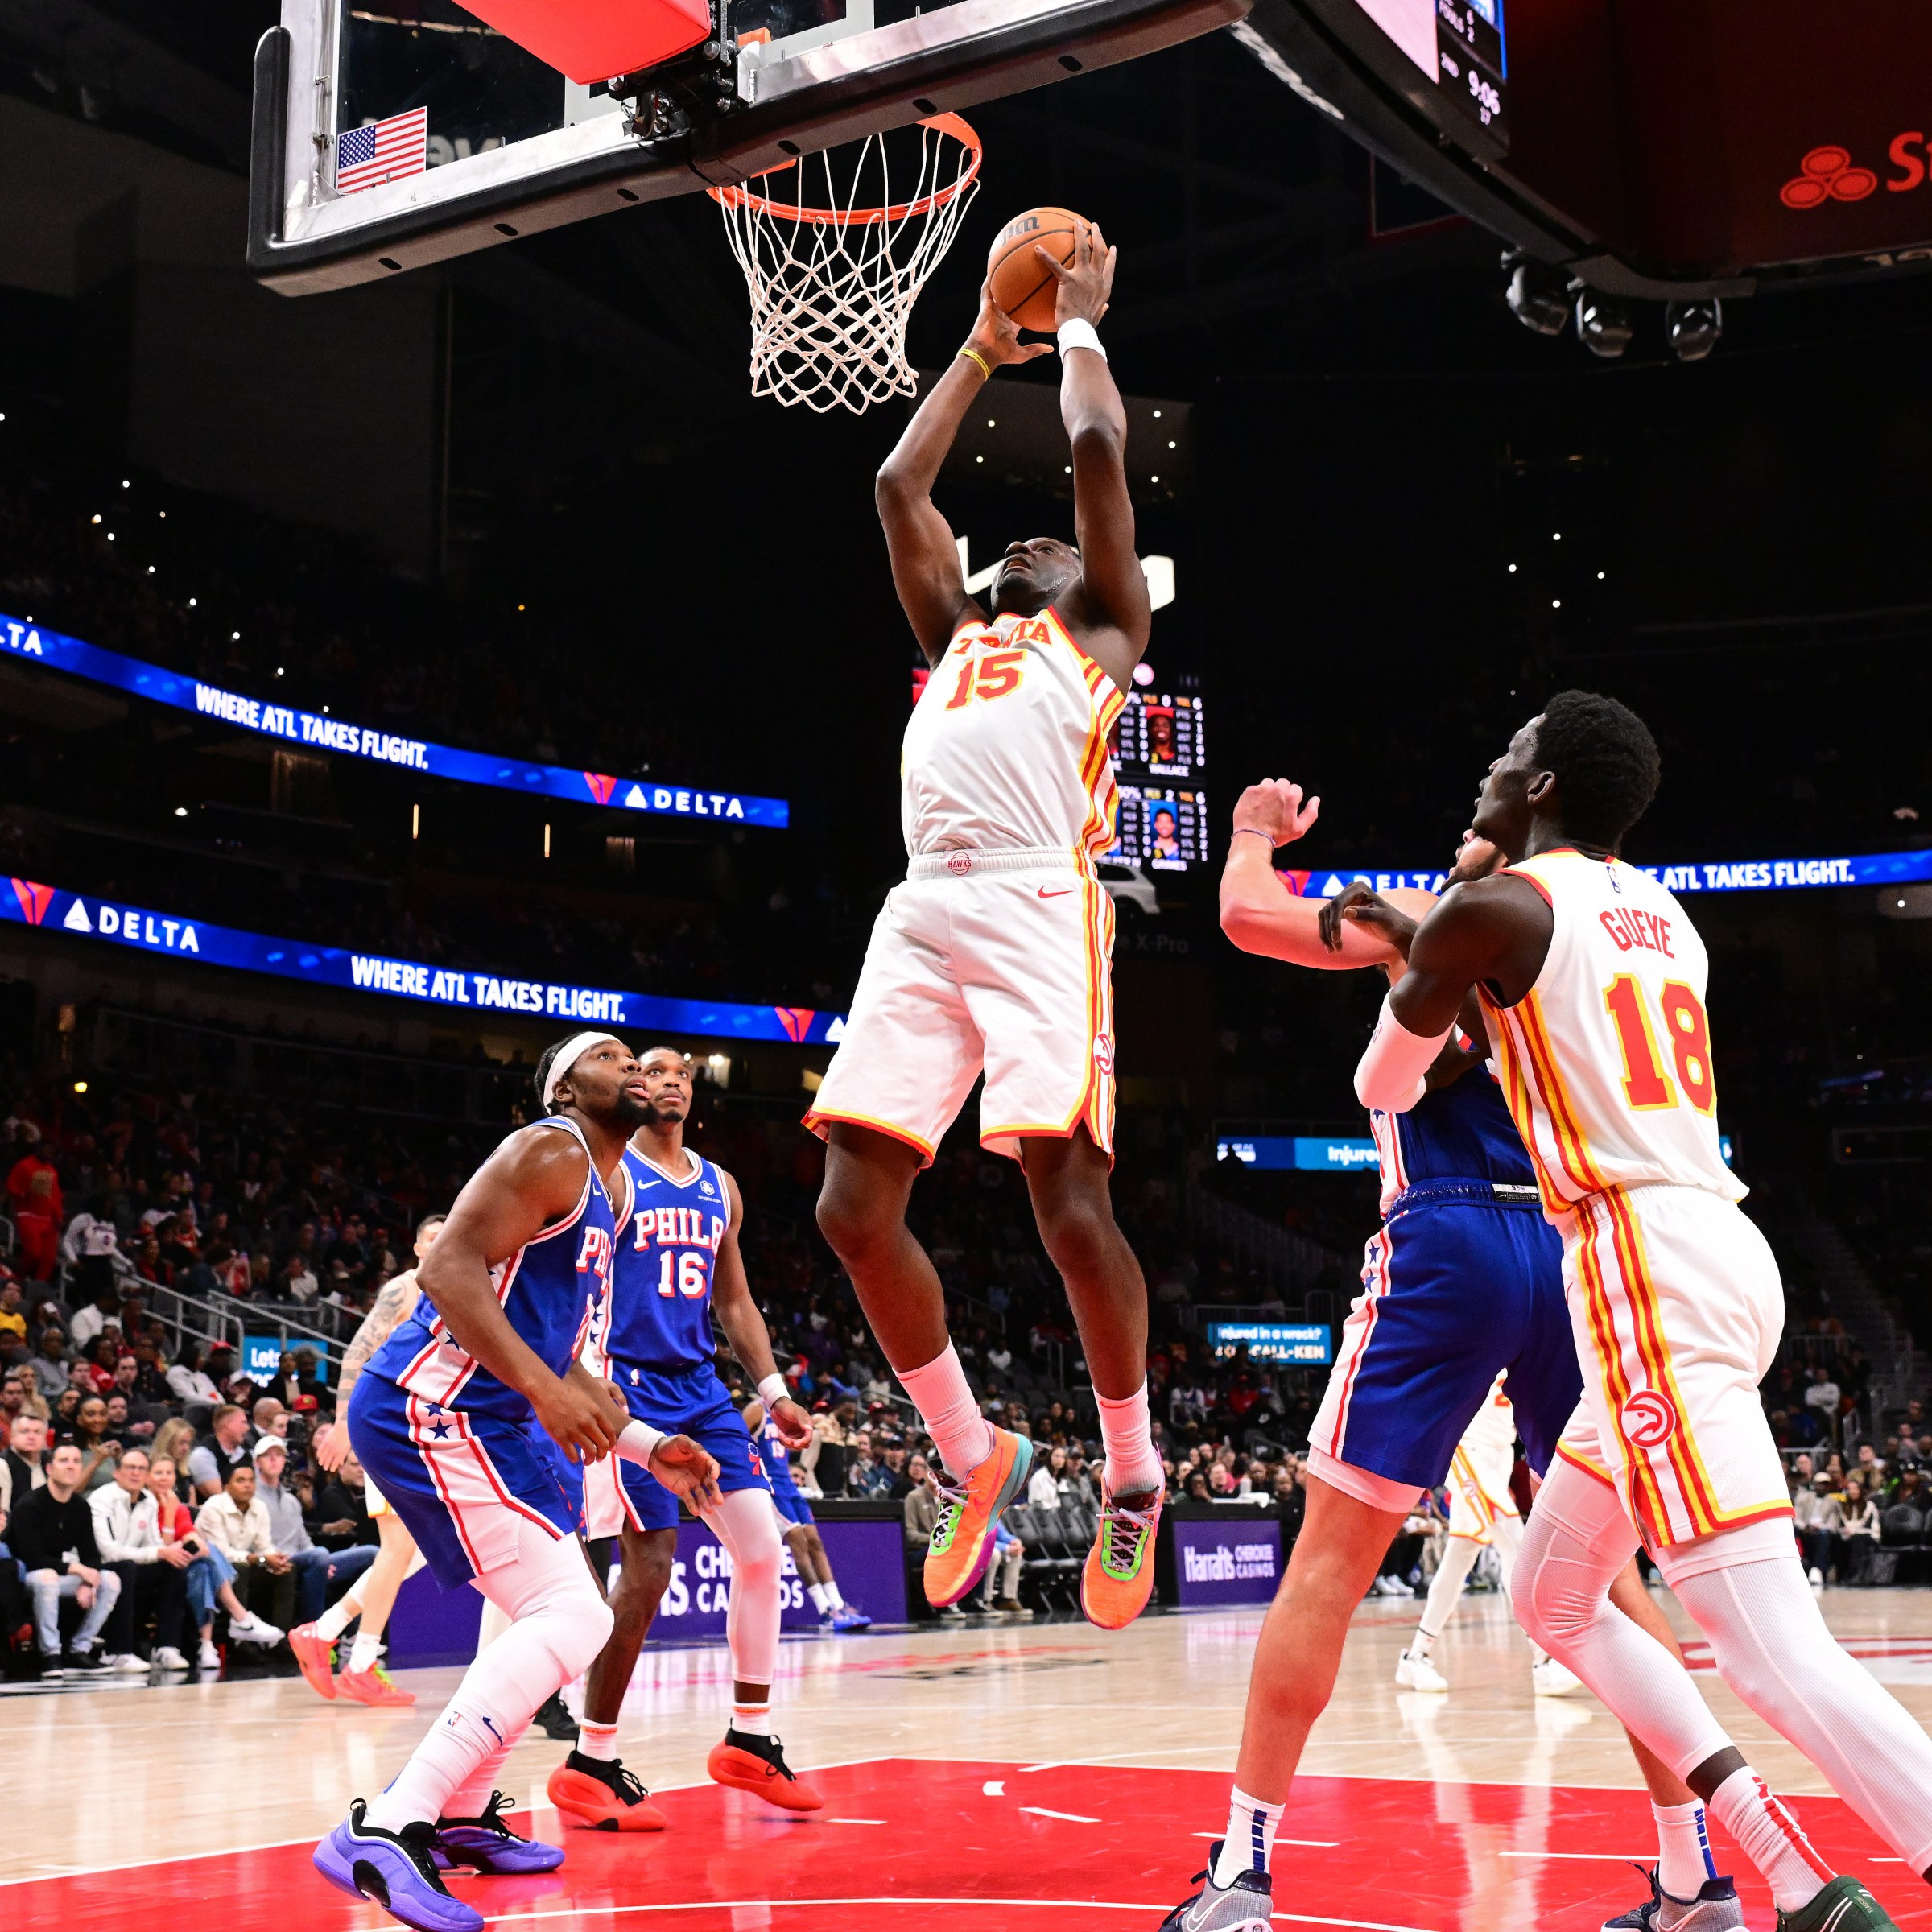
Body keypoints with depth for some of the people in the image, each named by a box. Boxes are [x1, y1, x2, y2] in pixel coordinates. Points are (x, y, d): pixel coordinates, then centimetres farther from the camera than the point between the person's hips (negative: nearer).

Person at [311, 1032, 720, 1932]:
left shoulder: (600, 1199, 23)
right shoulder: (550, 1152, -8)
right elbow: (448, 1267, -21)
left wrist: (650, 1447, 19)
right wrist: (544, 1388, -28)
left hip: (478, 1417, 11)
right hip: (430, 1406, -11)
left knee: (552, 1613, 22)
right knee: (570, 1616, -18)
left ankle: (462, 1816, 31)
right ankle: (384, 1831, -23)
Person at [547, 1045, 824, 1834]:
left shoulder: (719, 1187, 16)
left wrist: (773, 1391, 13)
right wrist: (591, 1378, -26)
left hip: (701, 1386, 7)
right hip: (629, 1386, -7)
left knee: (762, 1547, 0)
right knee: (649, 1568, -11)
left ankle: (749, 1741, 12)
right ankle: (590, 1765, 1)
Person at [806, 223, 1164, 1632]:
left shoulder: (1103, 629, 20)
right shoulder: (957, 636, 33)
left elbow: (1100, 452, 12)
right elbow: (900, 484, 35)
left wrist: (1079, 323, 27)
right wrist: (982, 353, 43)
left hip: (1039, 909, -6)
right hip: (923, 916, 6)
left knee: (1070, 1200, -16)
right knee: (856, 1206, -3)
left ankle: (1134, 1474, 3)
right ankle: (974, 1460, 14)